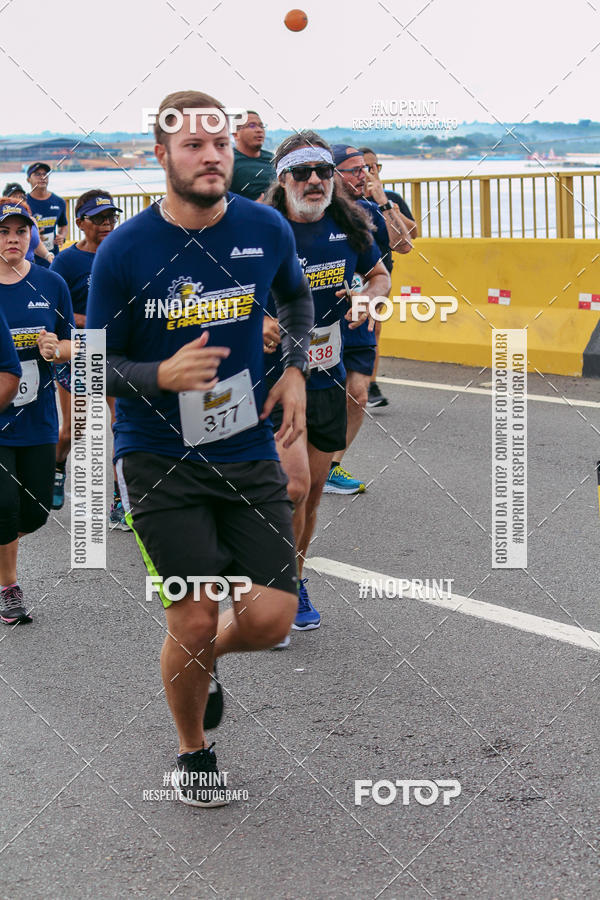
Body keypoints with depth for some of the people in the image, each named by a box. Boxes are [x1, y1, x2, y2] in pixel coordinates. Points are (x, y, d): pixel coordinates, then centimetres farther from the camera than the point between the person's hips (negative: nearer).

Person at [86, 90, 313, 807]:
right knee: (193, 623, -5)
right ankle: (192, 752, 24)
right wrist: (162, 376, -24)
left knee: (272, 619, -4)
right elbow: (97, 364, -4)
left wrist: (295, 370, 5)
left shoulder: (267, 230, -2)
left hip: (249, 450, 3)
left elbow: (296, 298, 20)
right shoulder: (124, 251, -11)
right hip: (158, 459, -3)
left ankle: (199, 659, 33)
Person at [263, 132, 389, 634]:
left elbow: (379, 274, 20)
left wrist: (369, 296, -2)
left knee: (313, 493, 13)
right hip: (273, 380, -5)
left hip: (328, 381, 5)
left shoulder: (349, 227, 1)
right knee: (294, 485, -17)